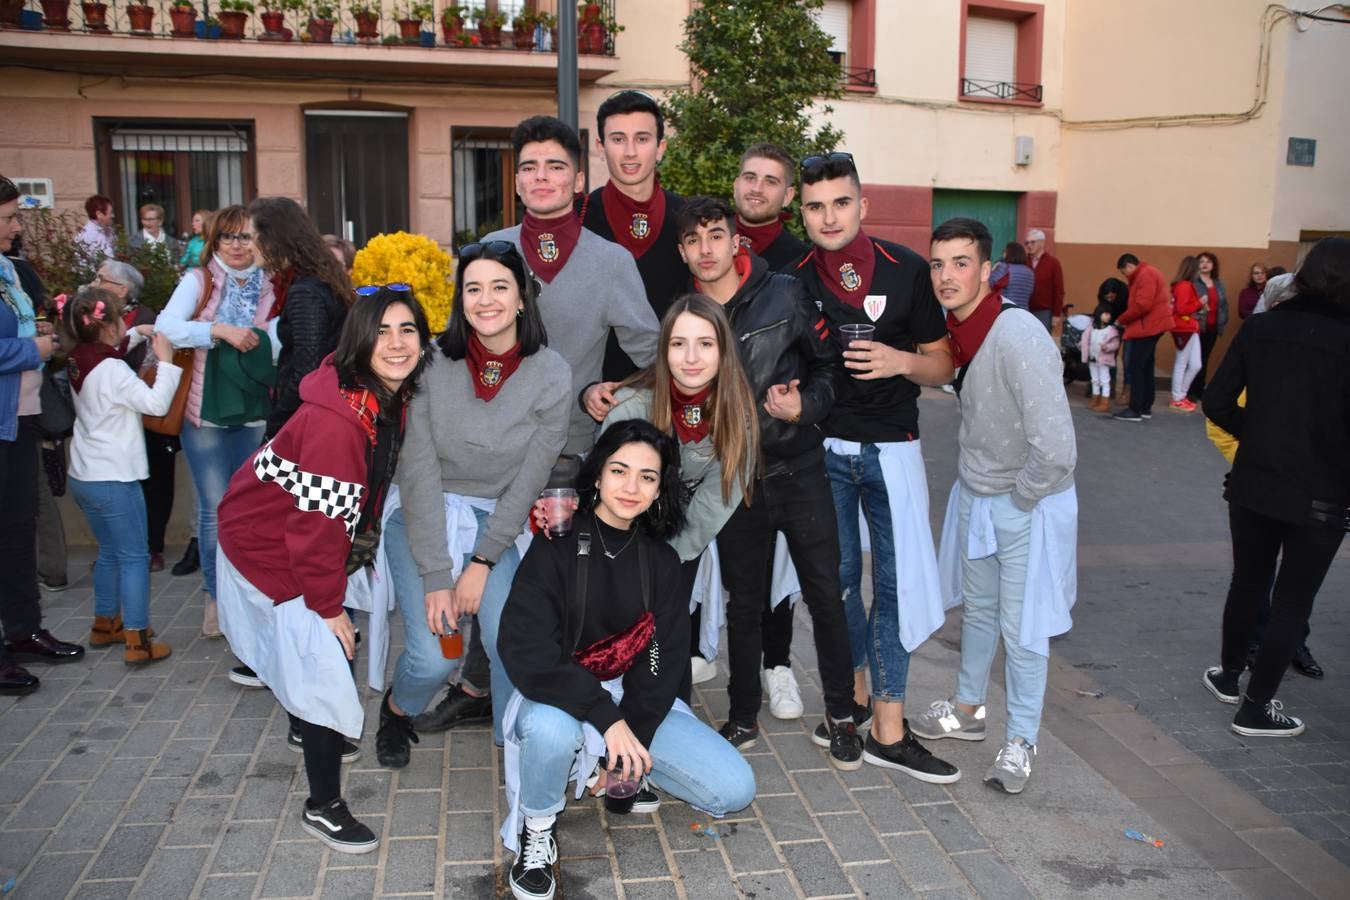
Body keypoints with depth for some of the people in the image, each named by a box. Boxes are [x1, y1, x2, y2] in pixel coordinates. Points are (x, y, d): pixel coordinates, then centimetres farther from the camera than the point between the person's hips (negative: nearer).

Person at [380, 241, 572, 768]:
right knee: (432, 657, -14)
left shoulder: (551, 375, -10)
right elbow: (419, 473, -14)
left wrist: (482, 563, -11)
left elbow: (528, 481, -7)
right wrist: (435, 577, -17)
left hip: (498, 522, 1)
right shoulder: (432, 362, -13)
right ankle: (396, 711, 23)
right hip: (423, 519, -1)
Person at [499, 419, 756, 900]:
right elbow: (525, 651, -23)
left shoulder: (661, 560, 1)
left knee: (735, 789, -10)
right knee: (553, 729, -40)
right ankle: (538, 824, -7)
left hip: (636, 701, 4)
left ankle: (627, 775, 16)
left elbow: (665, 659, -2)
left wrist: (632, 739, -16)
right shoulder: (557, 547, -14)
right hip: (562, 699, -4)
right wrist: (606, 718, -30)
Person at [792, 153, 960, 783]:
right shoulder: (795, 280, -2)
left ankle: (888, 731, 9)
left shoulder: (907, 270, -5)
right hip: (822, 447, 1)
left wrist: (903, 361, -20)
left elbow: (942, 365, 1)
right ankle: (854, 693, 31)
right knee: (836, 579, 10)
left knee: (899, 582, -1)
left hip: (891, 447, -1)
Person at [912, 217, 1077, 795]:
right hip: (976, 495, 8)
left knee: (1021, 629, 4)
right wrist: (976, 480, 9)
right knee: (977, 608, 22)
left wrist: (1019, 498, -16)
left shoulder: (1019, 339, -29)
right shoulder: (958, 330, -3)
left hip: (1029, 503, -7)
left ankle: (1021, 741, 24)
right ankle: (968, 709, 41)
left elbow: (1055, 450, -32)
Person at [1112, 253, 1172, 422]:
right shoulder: (1146, 273, 19)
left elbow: (1142, 305, -24)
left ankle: (1135, 410, -8)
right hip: (1151, 325, 11)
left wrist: (1121, 320, -12)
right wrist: (1127, 320, 6)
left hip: (1147, 327, -11)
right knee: (1146, 368, 14)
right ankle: (1145, 408, 18)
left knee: (1135, 368, -9)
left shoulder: (1145, 275, -15)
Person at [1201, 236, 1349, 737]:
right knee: (1292, 601, 10)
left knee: (1248, 584, 21)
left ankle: (1229, 674, 38)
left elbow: (1217, 403, -3)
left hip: (1252, 484, 4)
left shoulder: (1259, 328, -4)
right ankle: (1255, 708, 17)